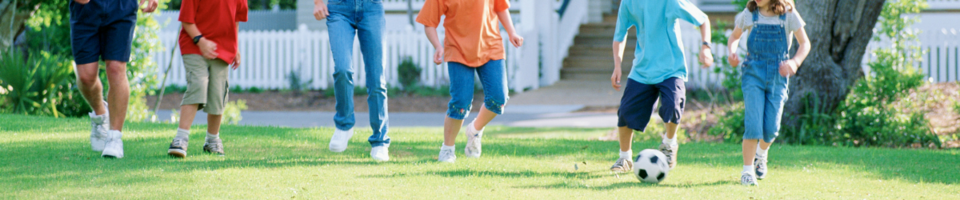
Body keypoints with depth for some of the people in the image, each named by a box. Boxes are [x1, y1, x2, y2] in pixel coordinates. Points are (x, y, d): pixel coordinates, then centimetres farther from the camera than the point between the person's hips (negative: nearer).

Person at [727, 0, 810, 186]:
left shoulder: (788, 15, -1)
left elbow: (805, 43, 2)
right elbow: (735, 36, 17)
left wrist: (795, 62, -18)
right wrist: (732, 52, -5)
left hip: (777, 76, 1)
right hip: (753, 74, 0)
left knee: (771, 129, 1)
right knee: (753, 123, -15)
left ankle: (761, 153, 35)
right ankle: (747, 170, -7)